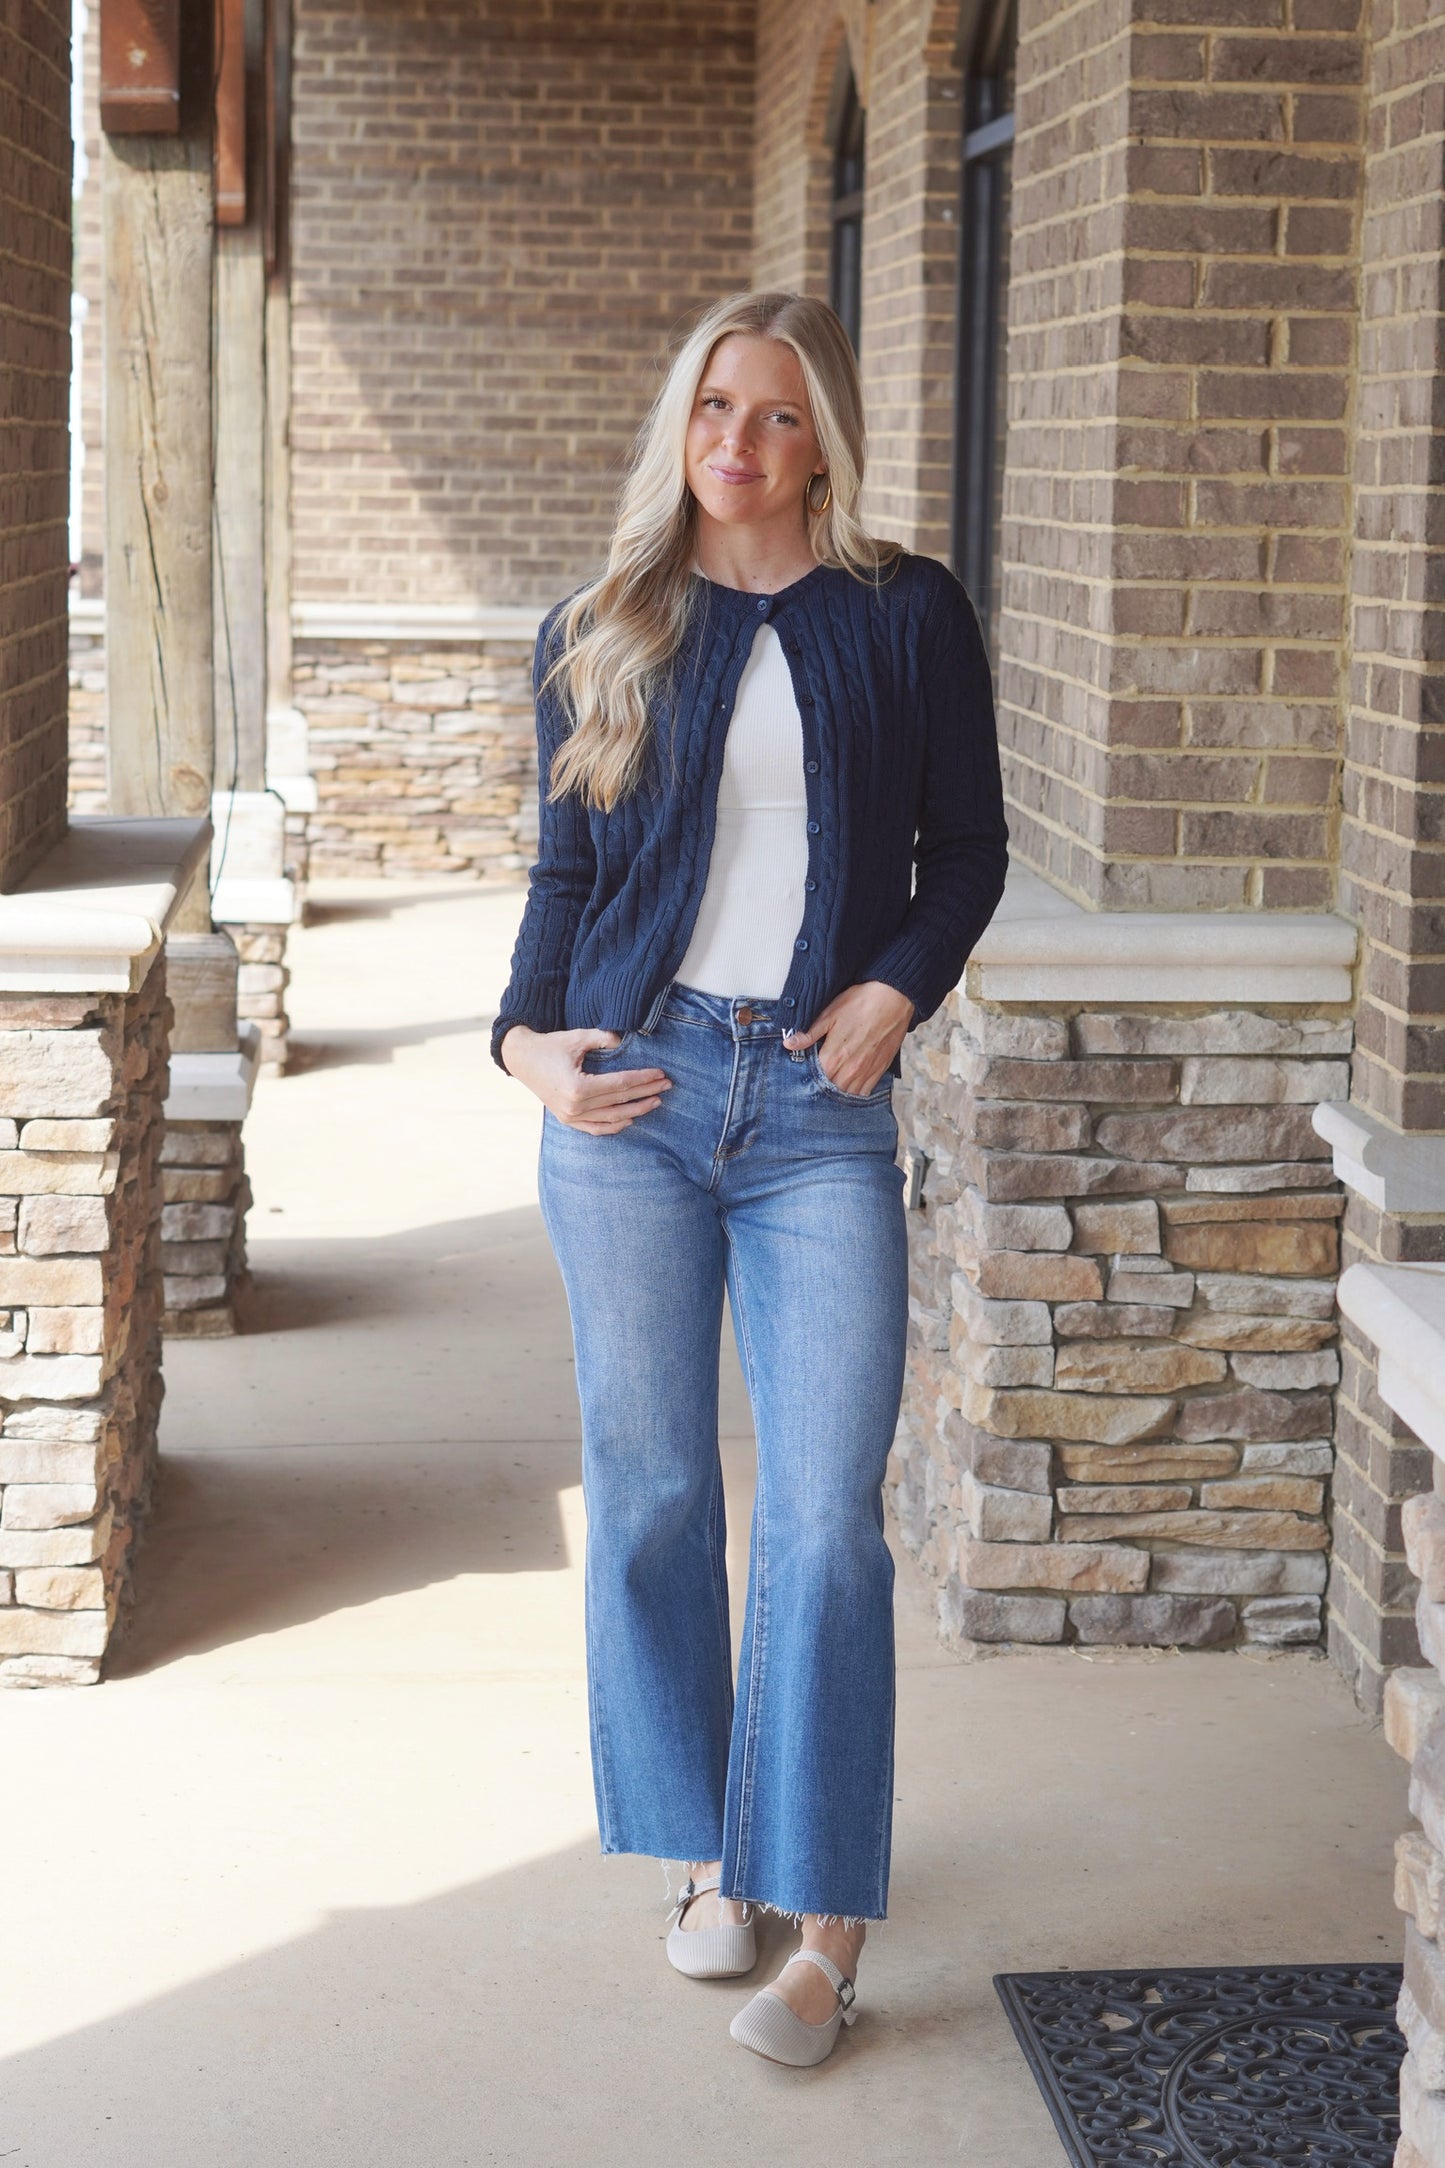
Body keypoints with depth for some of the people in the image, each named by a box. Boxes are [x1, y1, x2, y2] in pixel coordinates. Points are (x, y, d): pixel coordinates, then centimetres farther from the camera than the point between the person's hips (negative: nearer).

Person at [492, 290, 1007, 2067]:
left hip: (821, 1106, -2)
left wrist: (897, 989, -6)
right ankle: (706, 1852, 24)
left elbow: (969, 848, 10)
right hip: (633, 1094, 2)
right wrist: (530, 1037, -3)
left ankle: (827, 1921, 3)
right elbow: (568, 869, 12)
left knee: (823, 1517, -6)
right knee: (649, 1490, 7)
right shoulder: (600, 635, 9)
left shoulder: (907, 617, 5)